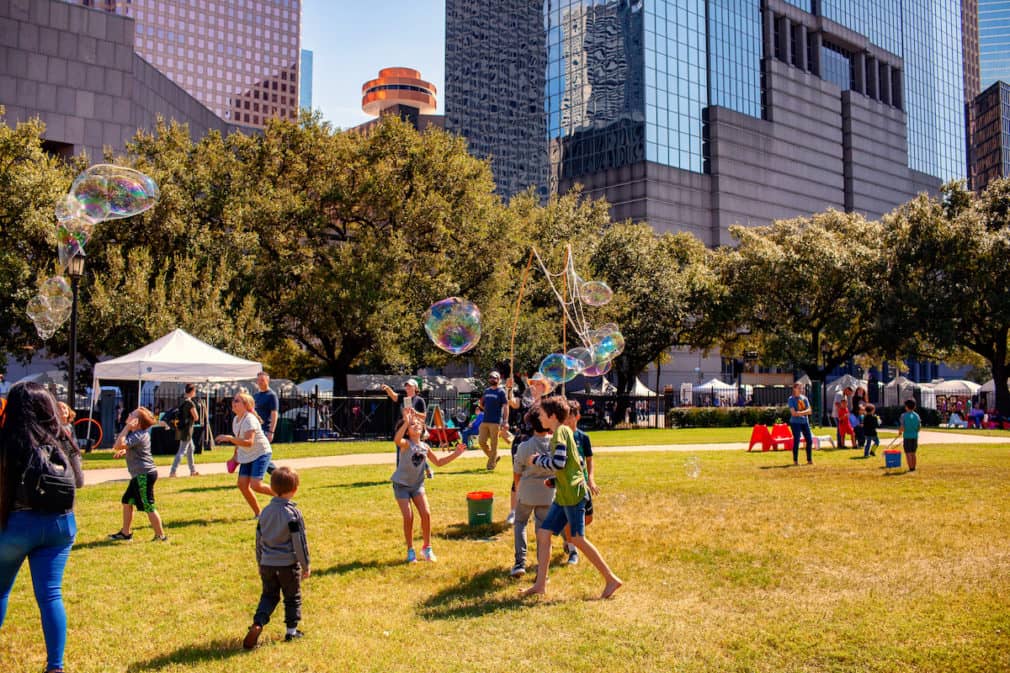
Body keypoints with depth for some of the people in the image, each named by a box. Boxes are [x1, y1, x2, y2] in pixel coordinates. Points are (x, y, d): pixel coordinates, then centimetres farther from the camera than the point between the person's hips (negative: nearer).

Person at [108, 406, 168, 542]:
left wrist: (127, 427, -22)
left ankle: (160, 535, 2)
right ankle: (126, 532, 26)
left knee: (148, 506, -5)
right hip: (140, 475, 11)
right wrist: (124, 451, 8)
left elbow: (118, 445, -29)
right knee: (127, 501, 17)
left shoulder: (137, 436, -19)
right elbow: (130, 448, 31)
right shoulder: (139, 433, 13)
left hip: (144, 475, -11)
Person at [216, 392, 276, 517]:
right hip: (246, 456, 9)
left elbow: (249, 442, -33)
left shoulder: (250, 419, -21)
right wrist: (235, 455, 14)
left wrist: (229, 438, -38)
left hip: (261, 453, -9)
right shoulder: (236, 420, 7)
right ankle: (258, 514, 10)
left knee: (256, 485, -18)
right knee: (242, 484, -2)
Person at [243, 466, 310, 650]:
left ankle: (257, 623, -5)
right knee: (293, 598, 12)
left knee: (268, 595, 16)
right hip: (288, 564, -4)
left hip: (267, 564, 5)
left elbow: (259, 539, 12)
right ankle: (291, 630, 16)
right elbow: (299, 541, -12)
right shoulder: (293, 513, -13)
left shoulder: (265, 511, 5)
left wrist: (260, 563, 23)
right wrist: (306, 565, -3)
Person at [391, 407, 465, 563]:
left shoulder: (425, 447, 0)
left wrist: (455, 454, 3)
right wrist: (406, 422, -54)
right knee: (408, 517, -9)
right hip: (401, 485, -5)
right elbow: (396, 440, -43)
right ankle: (410, 550, 10)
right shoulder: (406, 444, -17)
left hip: (417, 485, 5)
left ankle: (427, 548, 12)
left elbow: (439, 462, 13)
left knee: (426, 514, -6)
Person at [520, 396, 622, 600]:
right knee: (543, 533, 7)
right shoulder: (564, 431, 17)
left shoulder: (560, 432, -12)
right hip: (563, 495, 10)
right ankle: (540, 584, 10)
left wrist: (538, 460, -8)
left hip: (572, 493, -10)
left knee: (577, 539, -5)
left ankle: (611, 579, 4)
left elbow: (559, 462, -23)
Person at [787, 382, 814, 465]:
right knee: (797, 440, -8)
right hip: (795, 422, -5)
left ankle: (809, 460, 11)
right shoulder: (791, 399, -3)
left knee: (809, 440, 1)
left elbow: (809, 411, 1)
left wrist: (799, 413, -14)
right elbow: (793, 413, -14)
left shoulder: (804, 398, 12)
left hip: (805, 422, 5)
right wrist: (804, 412, -10)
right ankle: (795, 461, 0)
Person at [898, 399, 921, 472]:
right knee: (913, 453, 14)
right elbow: (919, 426, 8)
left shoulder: (904, 415, -9)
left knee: (908, 453, 0)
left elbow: (902, 427, -12)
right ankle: (913, 467, 16)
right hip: (915, 436, 5)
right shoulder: (917, 415, 4)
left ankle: (911, 468, -3)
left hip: (907, 436, -5)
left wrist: (900, 432, 7)